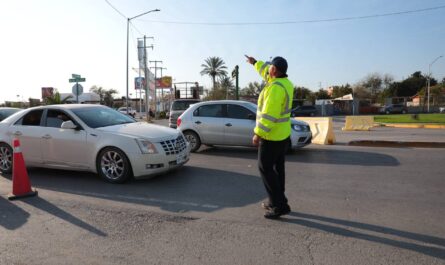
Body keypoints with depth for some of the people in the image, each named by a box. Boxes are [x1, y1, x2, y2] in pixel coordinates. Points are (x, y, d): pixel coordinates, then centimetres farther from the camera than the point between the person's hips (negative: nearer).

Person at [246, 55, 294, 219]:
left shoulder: (276, 88, -24)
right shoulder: (285, 82, 6)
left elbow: (269, 114, -28)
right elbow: (267, 74, 26)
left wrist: (258, 133, -22)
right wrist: (255, 63, 36)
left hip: (271, 135, -9)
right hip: (283, 134, 10)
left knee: (265, 169, 0)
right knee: (277, 168, 15)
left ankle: (280, 205, 1)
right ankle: (276, 201, 26)